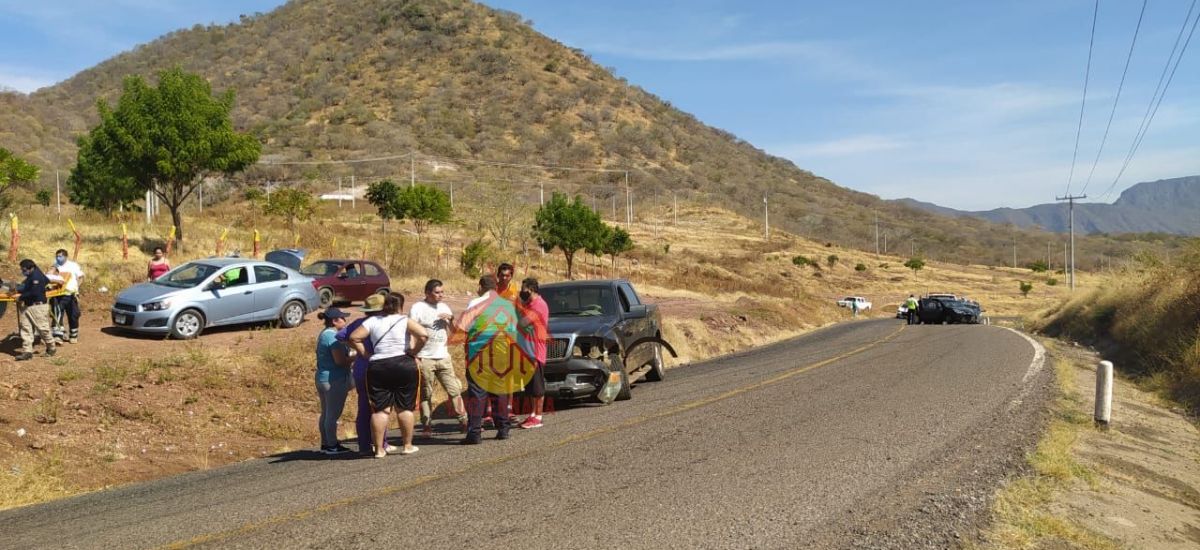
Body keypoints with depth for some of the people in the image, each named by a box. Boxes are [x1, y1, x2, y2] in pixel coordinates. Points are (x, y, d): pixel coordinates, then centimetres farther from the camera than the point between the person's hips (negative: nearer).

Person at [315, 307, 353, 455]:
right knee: (333, 414, -3)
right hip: (334, 380, -10)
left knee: (325, 414, 15)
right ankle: (332, 446, 2)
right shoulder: (333, 336, -17)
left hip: (321, 379, 10)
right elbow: (340, 360, -22)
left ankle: (325, 444, 22)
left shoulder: (323, 334, 15)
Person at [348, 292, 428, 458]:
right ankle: (408, 446, 15)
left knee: (380, 409, 5)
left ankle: (379, 449, 5)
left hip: (377, 368, 2)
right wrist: (413, 353, -4)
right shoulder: (404, 321, -2)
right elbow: (423, 335, -15)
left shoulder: (372, 321, 6)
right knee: (405, 408, 8)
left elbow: (354, 337, 0)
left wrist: (366, 354, 6)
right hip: (404, 366, -2)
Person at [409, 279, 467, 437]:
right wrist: (414, 356, -16)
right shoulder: (417, 308, -4)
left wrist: (451, 319, -4)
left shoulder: (444, 307, 12)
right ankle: (426, 427, 11)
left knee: (454, 390, 1)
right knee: (426, 394, 3)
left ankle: (463, 422, 6)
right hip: (424, 359, -4)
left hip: (443, 357, 4)